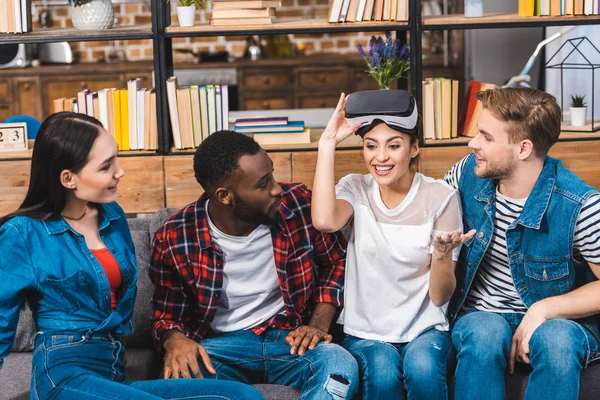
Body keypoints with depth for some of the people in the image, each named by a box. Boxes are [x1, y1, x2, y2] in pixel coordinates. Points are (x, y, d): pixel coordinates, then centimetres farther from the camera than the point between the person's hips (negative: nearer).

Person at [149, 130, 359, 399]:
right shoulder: (174, 239, -9)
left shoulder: (299, 204, -7)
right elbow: (167, 315, 4)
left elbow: (336, 261, 10)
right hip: (220, 345, -2)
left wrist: (319, 324, -4)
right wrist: (175, 340, -21)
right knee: (181, 375, -37)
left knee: (341, 367, -32)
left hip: (289, 338, 2)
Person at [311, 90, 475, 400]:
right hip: (365, 333, 1)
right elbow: (324, 221, -27)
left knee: (422, 367, -32)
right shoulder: (355, 189, 0)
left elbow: (440, 296, -5)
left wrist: (442, 254, -27)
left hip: (424, 330, 0)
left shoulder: (440, 197, -5)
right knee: (383, 372, -31)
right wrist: (328, 143, -20)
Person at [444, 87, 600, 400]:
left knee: (556, 340, -37)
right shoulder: (470, 172, -6)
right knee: (485, 333, -34)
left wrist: (546, 309, -23)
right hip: (482, 314, 2)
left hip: (558, 318, -2)